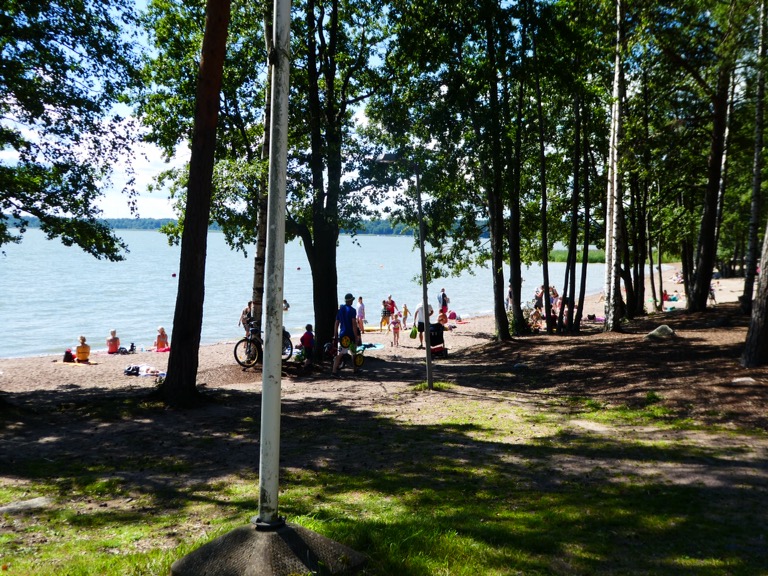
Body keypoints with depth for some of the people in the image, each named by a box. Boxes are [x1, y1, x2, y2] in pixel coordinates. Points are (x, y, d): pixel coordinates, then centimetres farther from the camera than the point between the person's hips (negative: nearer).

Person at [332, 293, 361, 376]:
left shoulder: (340, 310, 8)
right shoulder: (352, 310, -9)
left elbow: (336, 323, 9)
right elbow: (354, 324, -15)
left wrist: (335, 335, 15)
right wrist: (356, 337, -13)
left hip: (342, 335, 4)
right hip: (351, 335, -4)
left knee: (340, 354, -3)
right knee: (354, 353, 15)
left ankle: (334, 370, -16)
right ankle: (355, 369, 27)